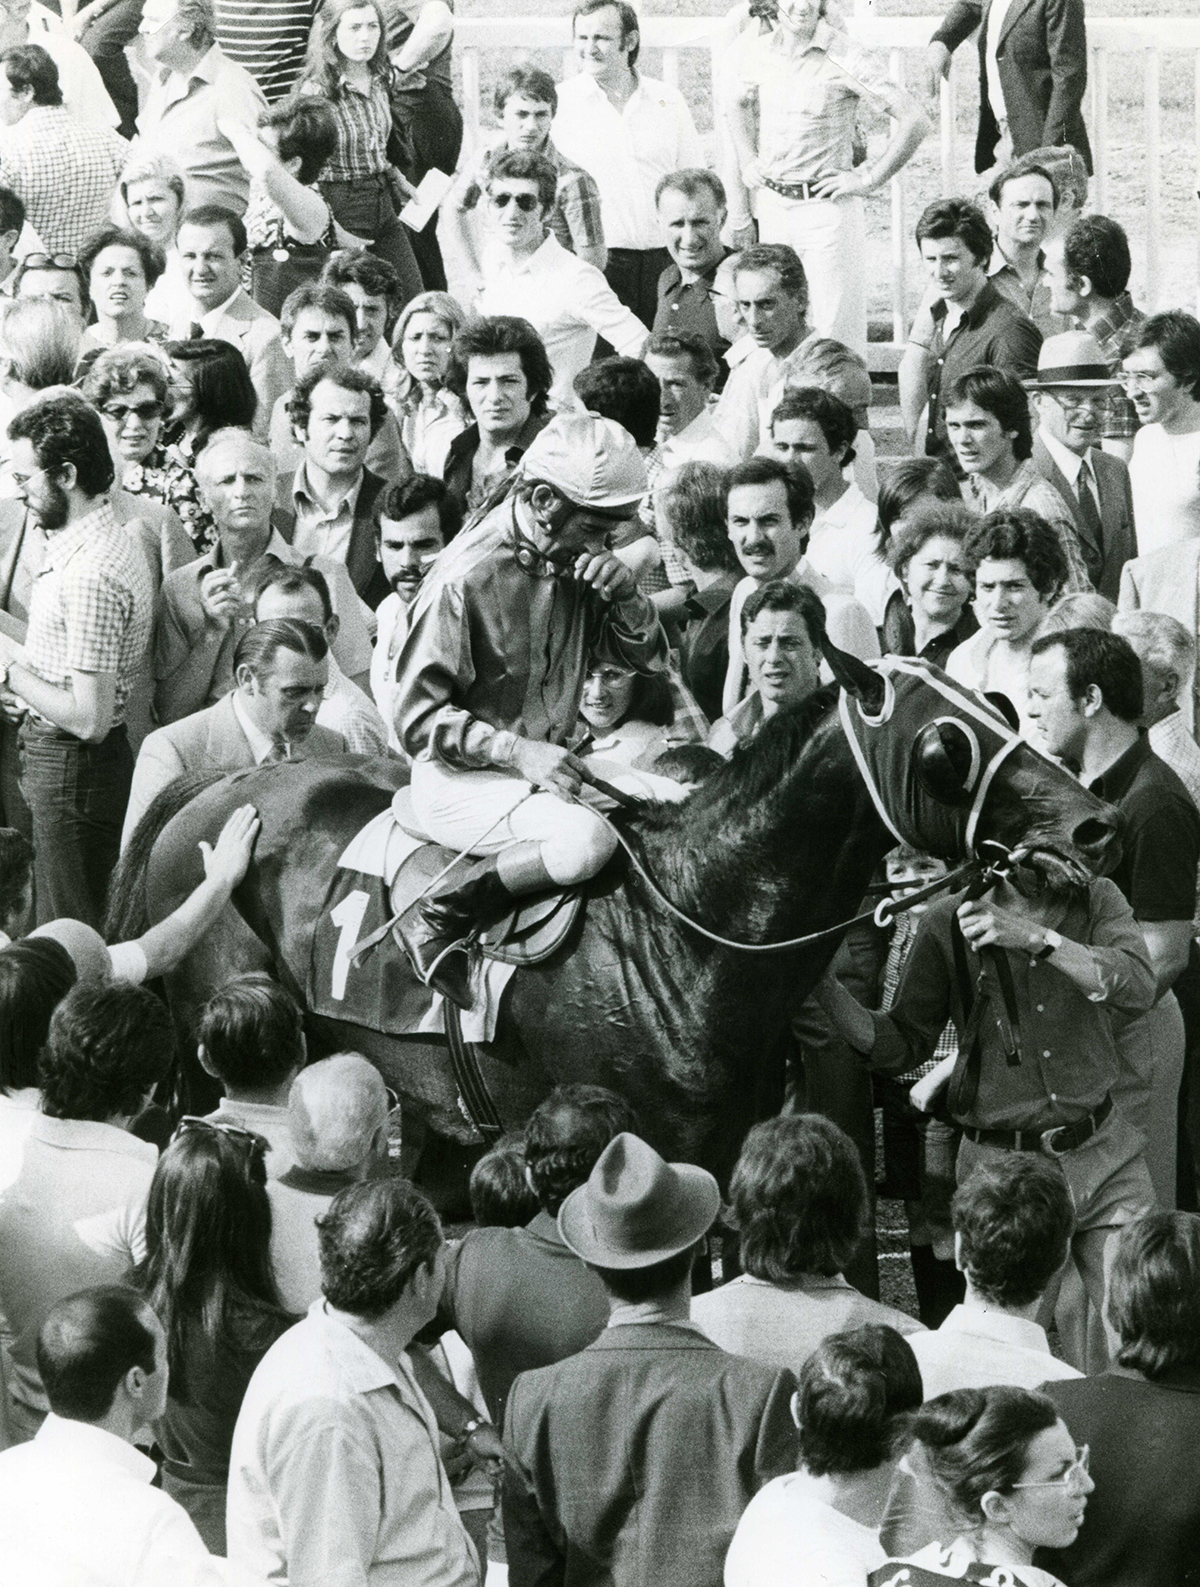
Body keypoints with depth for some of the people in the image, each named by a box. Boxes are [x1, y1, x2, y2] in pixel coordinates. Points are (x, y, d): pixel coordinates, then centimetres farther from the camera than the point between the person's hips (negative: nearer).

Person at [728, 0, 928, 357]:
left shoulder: (843, 61, -14)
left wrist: (868, 180, -13)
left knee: (836, 329, -5)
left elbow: (914, 120, -15)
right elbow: (740, 104, 27)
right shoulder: (756, 52, 3)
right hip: (772, 205, 5)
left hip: (827, 208, -5)